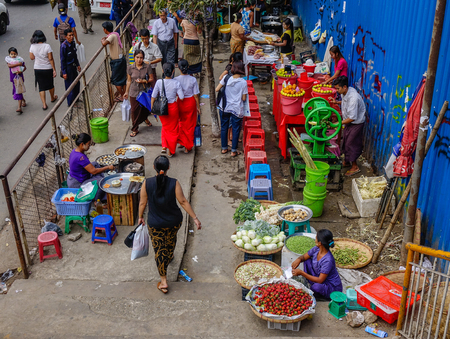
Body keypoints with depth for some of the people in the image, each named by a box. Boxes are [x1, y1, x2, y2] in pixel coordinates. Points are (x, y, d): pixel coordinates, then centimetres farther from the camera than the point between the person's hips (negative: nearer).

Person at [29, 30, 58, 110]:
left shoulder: (32, 47, -8)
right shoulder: (47, 46, -17)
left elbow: (32, 57, 4)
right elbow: (51, 59, -15)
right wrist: (54, 70, -9)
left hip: (37, 69, 1)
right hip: (48, 68, -1)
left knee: (41, 87, 8)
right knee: (50, 84, 22)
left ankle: (44, 104, 4)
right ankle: (52, 98, 44)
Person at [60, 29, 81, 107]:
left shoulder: (73, 43, 2)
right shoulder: (64, 46, -22)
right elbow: (62, 60, -18)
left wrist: (78, 65, 21)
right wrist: (64, 72, -18)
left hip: (73, 66, 8)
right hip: (67, 67, -8)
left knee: (77, 83, 19)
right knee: (70, 85, 2)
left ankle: (76, 99, 38)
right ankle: (70, 103, 15)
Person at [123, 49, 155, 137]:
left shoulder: (147, 67, -9)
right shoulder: (130, 68, -4)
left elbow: (151, 79, -3)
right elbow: (129, 80, 6)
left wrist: (143, 81, -21)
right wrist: (126, 92, 8)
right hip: (134, 93, 1)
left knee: (144, 109, 15)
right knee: (134, 111, 3)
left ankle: (145, 118, 53)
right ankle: (135, 129, 17)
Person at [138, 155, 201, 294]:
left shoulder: (147, 183, -17)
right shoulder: (174, 183, -20)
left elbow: (143, 203, -7)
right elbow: (183, 202, -16)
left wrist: (141, 217, 10)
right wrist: (195, 218, -8)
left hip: (155, 224, -1)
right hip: (174, 221, 1)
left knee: (159, 250, 11)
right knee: (171, 240, 32)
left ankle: (163, 282, 15)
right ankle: (169, 257, 62)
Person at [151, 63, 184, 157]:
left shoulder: (159, 82, -11)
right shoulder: (176, 83, -15)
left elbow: (153, 97, -6)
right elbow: (181, 97, -15)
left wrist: (152, 108, 6)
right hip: (173, 107, -2)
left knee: (165, 126, 28)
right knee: (173, 129, 16)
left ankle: (164, 146, 19)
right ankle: (171, 151, 23)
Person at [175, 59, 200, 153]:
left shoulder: (176, 80, -13)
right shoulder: (193, 79, -13)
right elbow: (196, 95, -9)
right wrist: (198, 107, 0)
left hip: (180, 102, 1)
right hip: (191, 102, 0)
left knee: (181, 123, 23)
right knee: (190, 125, 12)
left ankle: (181, 142, 30)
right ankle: (188, 147, 19)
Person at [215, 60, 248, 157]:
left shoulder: (226, 78, -8)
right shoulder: (243, 82, -13)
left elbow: (217, 89, -3)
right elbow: (244, 98, -9)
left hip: (224, 108, 3)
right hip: (237, 109, -3)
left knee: (224, 127, 16)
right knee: (236, 129, 9)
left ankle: (224, 148, 25)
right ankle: (234, 151, 14)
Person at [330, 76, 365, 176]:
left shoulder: (353, 97, -34)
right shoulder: (345, 93, -6)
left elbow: (352, 118, -31)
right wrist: (336, 102, 4)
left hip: (356, 124, -9)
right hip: (348, 122, 9)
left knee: (351, 144, 0)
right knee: (345, 142, 19)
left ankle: (355, 167, 15)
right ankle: (347, 161, 38)